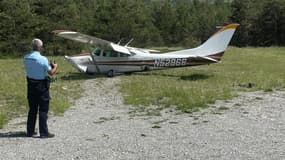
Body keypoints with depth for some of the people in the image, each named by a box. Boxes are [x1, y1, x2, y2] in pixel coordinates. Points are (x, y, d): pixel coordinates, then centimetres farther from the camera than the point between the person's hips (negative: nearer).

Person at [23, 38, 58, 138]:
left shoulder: (26, 58, 0)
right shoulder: (43, 59, -18)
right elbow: (51, 73, -13)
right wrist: (55, 67, 8)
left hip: (30, 85, 6)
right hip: (41, 86, -6)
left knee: (32, 109, 16)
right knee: (43, 110, 3)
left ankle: (30, 131, 22)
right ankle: (43, 132, 6)